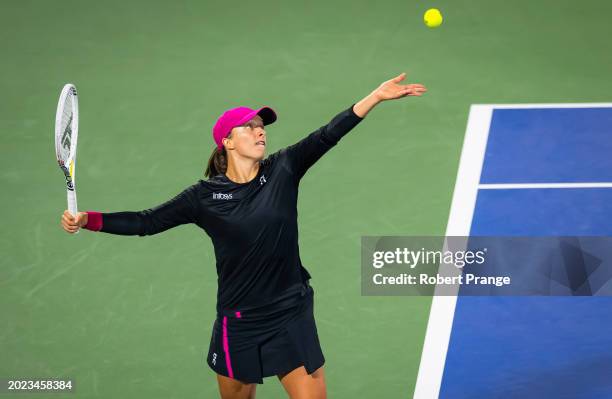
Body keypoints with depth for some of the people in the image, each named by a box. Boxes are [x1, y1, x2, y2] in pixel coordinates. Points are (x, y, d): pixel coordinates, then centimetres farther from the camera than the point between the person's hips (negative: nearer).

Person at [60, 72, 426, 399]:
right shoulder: (205, 196, -4)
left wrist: (377, 96, -22)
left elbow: (327, 135, -12)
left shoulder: (283, 171, -2)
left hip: (292, 318, 0)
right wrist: (87, 219, -11)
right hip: (239, 323, 0)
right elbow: (145, 222, -1)